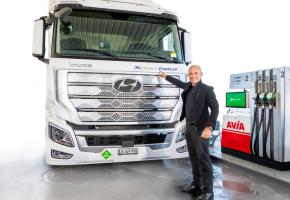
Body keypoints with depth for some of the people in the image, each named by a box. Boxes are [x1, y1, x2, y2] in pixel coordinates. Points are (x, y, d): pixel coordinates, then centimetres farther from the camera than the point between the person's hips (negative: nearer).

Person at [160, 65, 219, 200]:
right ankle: (196, 185, 27)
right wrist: (166, 76, 43)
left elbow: (215, 108, -16)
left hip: (200, 129, -7)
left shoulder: (207, 89, -9)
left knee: (203, 159, -5)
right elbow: (179, 83, 32)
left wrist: (209, 127, -27)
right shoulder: (188, 87, 11)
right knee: (194, 158, 15)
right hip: (189, 128, 7)